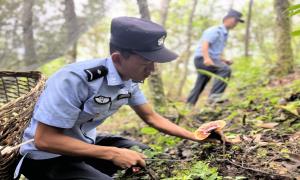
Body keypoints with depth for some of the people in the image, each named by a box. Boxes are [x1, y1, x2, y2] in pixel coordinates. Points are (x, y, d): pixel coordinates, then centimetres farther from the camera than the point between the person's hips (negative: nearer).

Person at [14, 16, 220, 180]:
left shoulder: (129, 80, -8)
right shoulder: (74, 80, -31)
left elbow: (151, 117, 6)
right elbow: (44, 140, -29)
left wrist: (194, 136, -4)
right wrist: (112, 154, -28)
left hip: (86, 143, 8)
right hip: (48, 156, -7)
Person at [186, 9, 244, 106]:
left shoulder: (224, 34, 22)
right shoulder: (215, 30, -9)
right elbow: (205, 44, -24)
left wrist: (224, 60, 11)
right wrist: (207, 59, -40)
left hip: (210, 60, 10)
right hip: (202, 59, -10)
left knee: (199, 87, 14)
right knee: (225, 69, -29)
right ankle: (214, 96, -35)